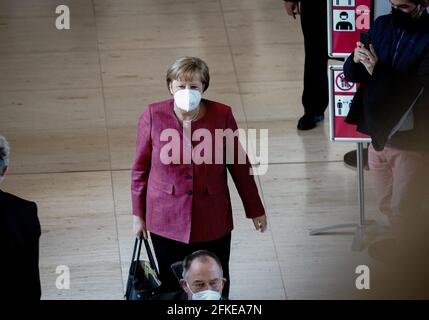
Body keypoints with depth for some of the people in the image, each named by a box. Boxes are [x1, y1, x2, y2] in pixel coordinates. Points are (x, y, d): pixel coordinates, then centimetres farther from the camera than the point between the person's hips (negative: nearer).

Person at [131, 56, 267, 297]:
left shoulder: (222, 116, -10)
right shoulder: (153, 116, -11)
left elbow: (239, 166, 1)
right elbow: (141, 169, 1)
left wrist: (255, 210, 8)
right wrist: (139, 214, 6)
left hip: (212, 221, 0)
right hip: (167, 221, 0)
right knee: (172, 288, 8)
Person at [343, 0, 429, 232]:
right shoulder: (382, 26, 5)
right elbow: (351, 75, 8)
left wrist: (379, 70, -30)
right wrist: (355, 61, -15)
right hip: (378, 136, 6)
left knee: (404, 216, 1)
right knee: (385, 207, 17)